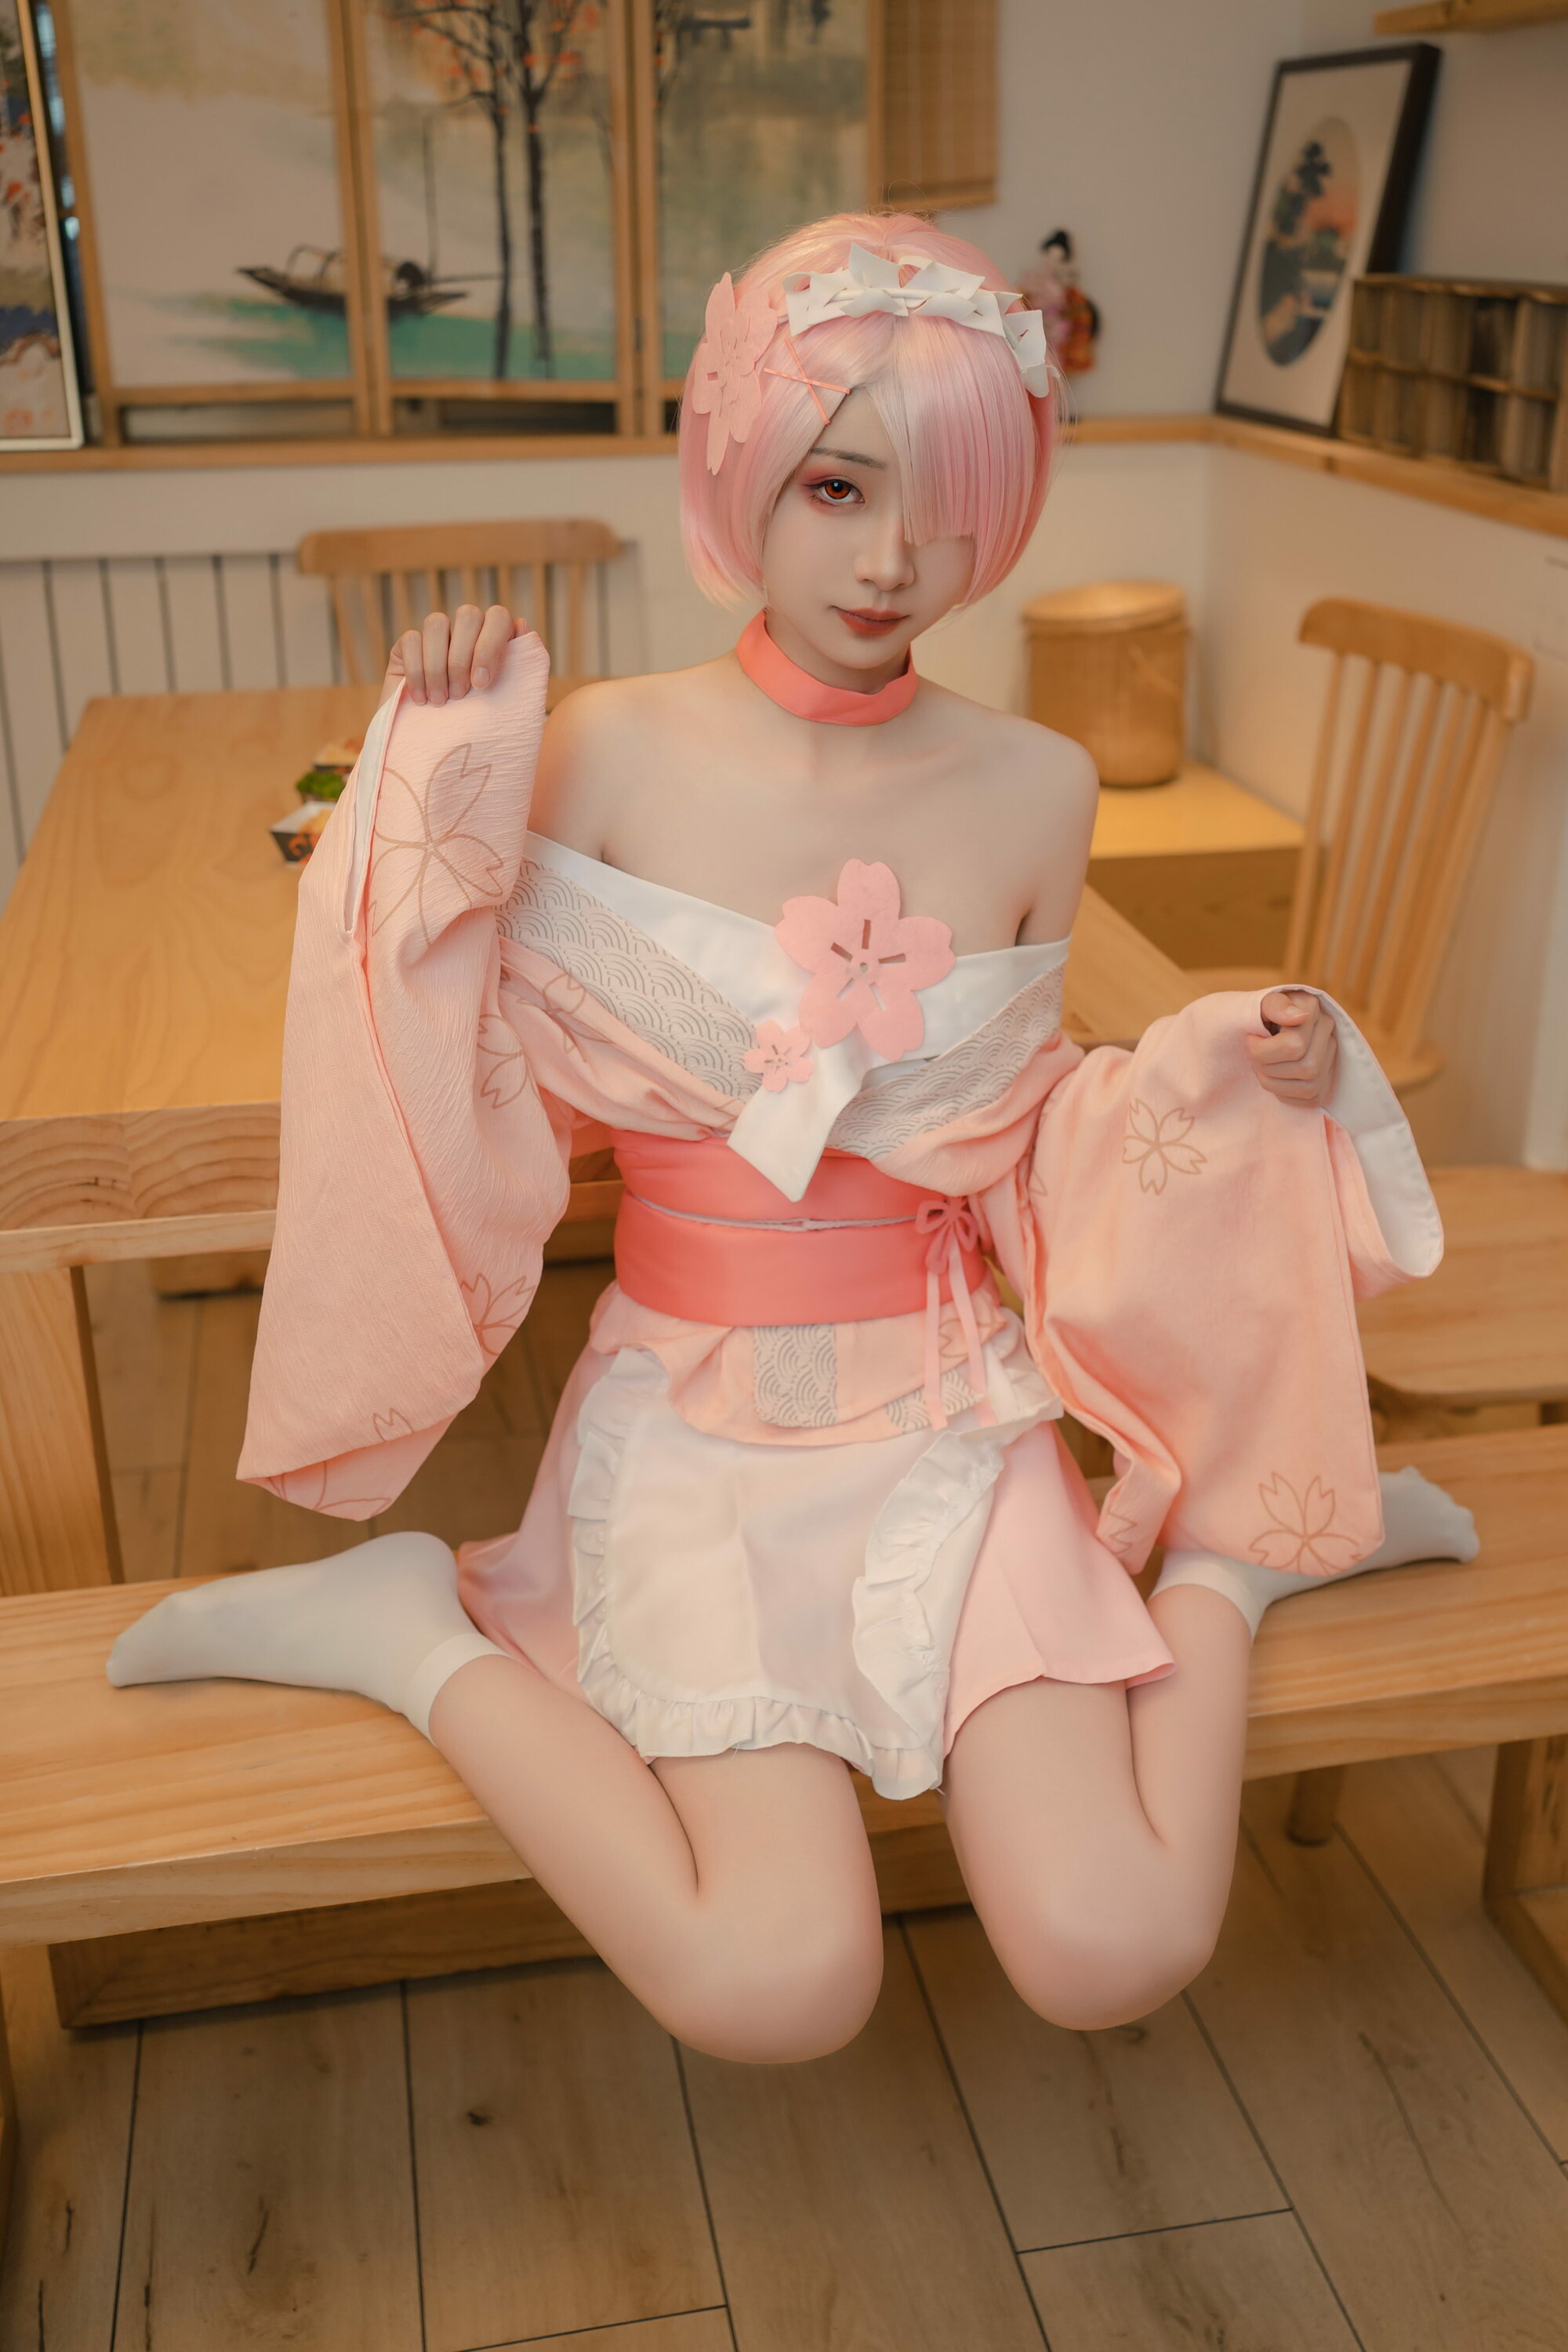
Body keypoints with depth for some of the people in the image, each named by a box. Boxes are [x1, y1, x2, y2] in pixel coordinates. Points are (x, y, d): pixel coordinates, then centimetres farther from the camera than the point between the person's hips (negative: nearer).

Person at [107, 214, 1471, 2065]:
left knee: (1115, 1956, -15)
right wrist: (444, 800, -16)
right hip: (698, 1421, -2)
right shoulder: (605, 756, -9)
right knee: (780, 1985, -21)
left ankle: (1231, 1551, 11)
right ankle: (416, 1632, -1)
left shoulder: (1035, 793, -1)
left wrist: (1235, 1078, -4)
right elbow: (495, 1110, -7)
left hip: (950, 1411, 2)